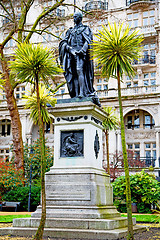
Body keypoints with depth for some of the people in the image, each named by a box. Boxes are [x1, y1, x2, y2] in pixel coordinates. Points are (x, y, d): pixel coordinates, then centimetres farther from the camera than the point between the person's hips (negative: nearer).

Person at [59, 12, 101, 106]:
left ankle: (82, 92, -30)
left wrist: (82, 50, -20)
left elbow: (87, 41, -3)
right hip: (71, 53, 5)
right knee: (72, 73, -5)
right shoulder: (70, 31, 25)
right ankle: (76, 95, -9)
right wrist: (70, 48, -6)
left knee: (79, 70, -22)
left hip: (80, 53, -5)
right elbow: (64, 42, 14)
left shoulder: (85, 28, 11)